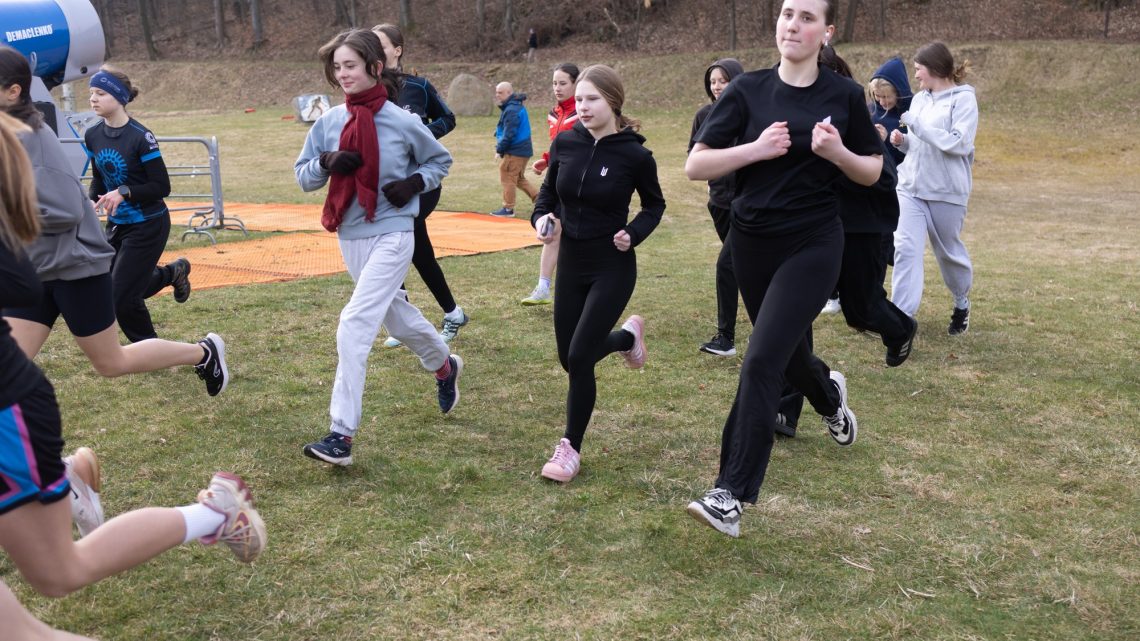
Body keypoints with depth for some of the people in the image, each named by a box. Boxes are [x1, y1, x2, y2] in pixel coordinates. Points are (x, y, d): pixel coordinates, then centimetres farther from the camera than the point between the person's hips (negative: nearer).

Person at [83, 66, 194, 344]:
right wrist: (90, 203, -7)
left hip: (148, 226, -7)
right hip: (117, 224, 7)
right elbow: (98, 178, 12)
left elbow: (162, 187, -17)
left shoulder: (140, 137, -20)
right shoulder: (93, 135, 0)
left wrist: (124, 192, -29)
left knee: (122, 296, -6)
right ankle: (173, 272, 36)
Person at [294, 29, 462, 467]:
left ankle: (342, 435, -14)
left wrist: (415, 182, -12)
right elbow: (303, 177, 6)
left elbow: (440, 160, 7)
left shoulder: (402, 122, -9)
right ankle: (444, 364, 51)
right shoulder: (328, 122, 0)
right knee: (394, 314, 21)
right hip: (349, 236, 6)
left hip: (392, 234, -6)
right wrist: (326, 163, -14)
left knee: (355, 324, -17)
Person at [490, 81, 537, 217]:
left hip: (514, 152, -10)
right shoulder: (517, 106, 14)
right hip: (523, 150, 10)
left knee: (507, 179, -1)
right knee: (519, 178, 20)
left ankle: (508, 208, 5)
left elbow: (509, 134, -23)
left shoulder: (511, 110, -19)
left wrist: (500, 150, -17)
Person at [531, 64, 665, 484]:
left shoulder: (634, 154, -13)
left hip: (612, 267, -5)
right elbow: (549, 190, 11)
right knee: (570, 358, 13)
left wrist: (634, 233, -16)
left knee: (579, 357, -12)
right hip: (571, 264, 5)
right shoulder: (565, 143, -4)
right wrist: (542, 217, -10)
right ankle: (628, 335, 45)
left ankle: (570, 449, 8)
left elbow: (654, 205, 3)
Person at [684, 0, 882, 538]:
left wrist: (837, 152, -14)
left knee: (761, 361, -15)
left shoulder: (844, 96, -3)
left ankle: (731, 497, -10)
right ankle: (829, 395, 58)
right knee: (785, 351, 21)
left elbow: (872, 172, 7)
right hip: (752, 242, 3)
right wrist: (757, 149, -20)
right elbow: (695, 166, -6)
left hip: (813, 245, -3)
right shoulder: (747, 91, -2)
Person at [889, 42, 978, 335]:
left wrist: (917, 124, -20)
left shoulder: (963, 99, -9)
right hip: (911, 186, 5)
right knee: (905, 248, -10)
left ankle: (962, 304, 38)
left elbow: (960, 144, -20)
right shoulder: (919, 98, 9)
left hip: (947, 190, -4)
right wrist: (902, 140, -2)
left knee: (948, 251, 12)